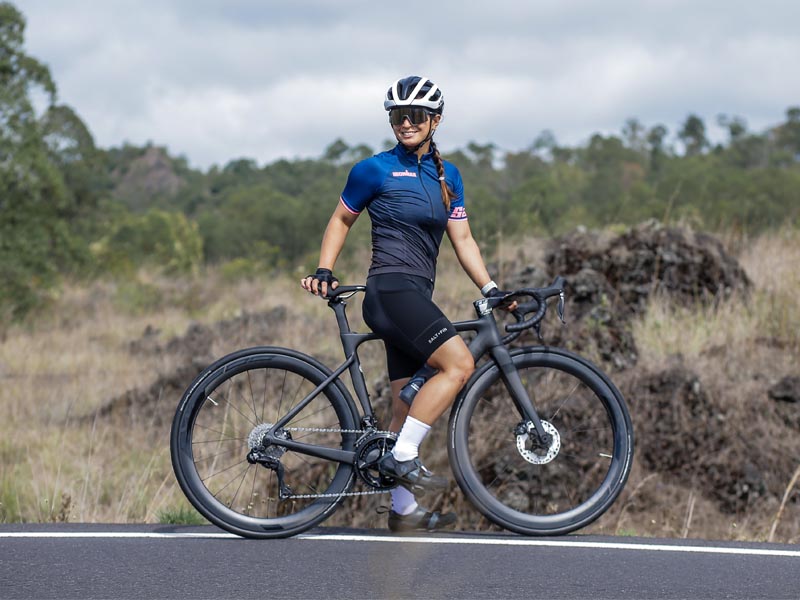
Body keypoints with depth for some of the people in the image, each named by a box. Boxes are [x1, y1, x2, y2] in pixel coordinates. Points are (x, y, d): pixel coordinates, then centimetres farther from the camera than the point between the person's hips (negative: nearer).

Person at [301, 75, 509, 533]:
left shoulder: (448, 176, 15)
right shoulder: (376, 170, -2)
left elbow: (463, 240, 13)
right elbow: (341, 220, 9)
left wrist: (491, 289, 3)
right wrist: (324, 272, -1)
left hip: (416, 296, 7)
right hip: (393, 289, -7)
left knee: (409, 402, 7)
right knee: (459, 364, -22)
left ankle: (404, 510, 11)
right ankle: (402, 456, -17)